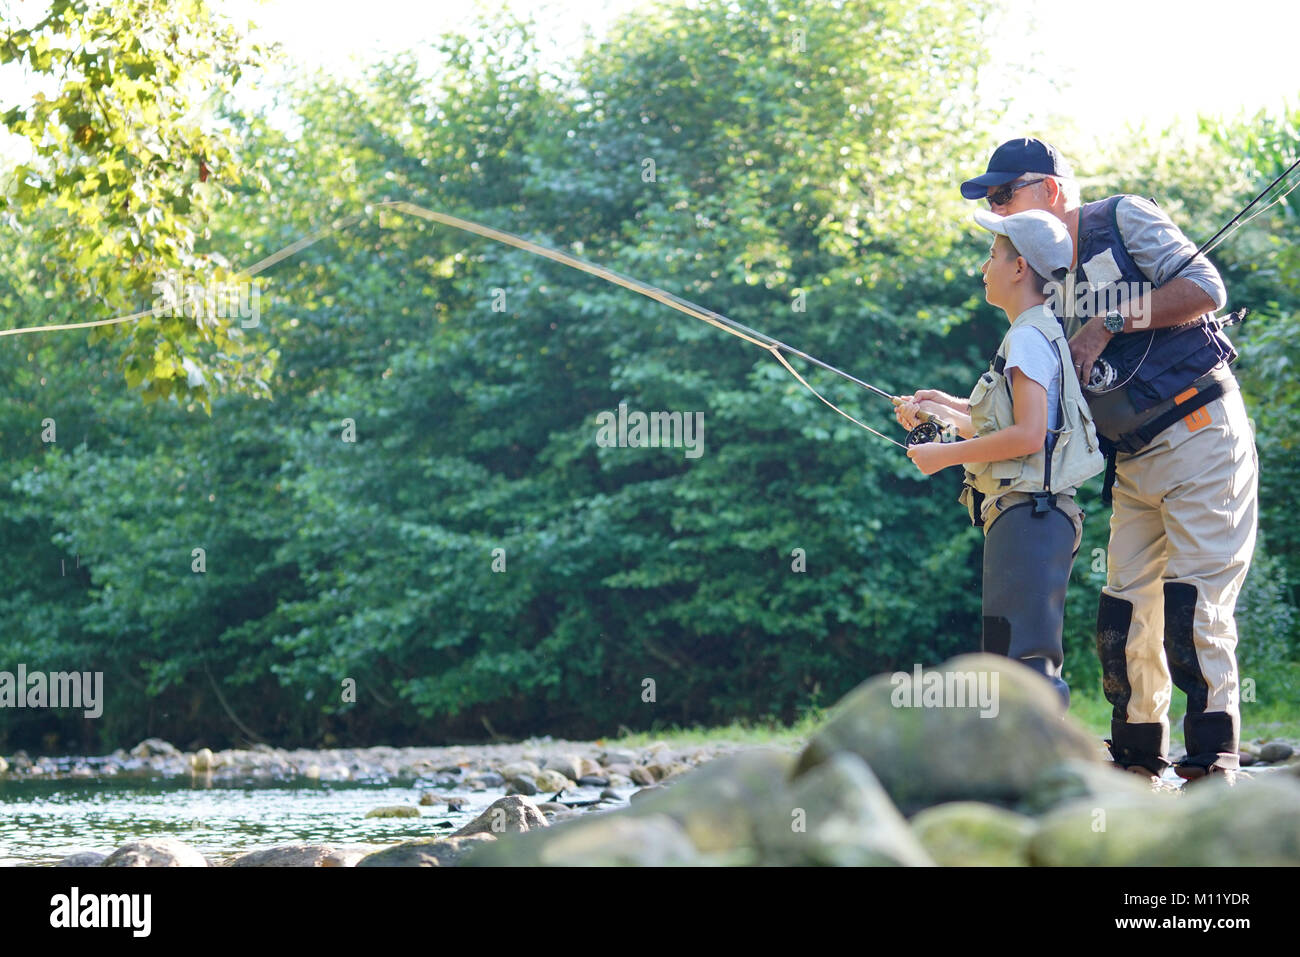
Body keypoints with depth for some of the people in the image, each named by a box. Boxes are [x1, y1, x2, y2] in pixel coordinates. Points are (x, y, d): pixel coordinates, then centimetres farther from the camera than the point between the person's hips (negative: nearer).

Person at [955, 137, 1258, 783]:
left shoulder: (1123, 219, -3)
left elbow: (1206, 289, -14)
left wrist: (1110, 323, -15)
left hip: (1201, 434, -8)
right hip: (1133, 463, 8)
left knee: (1193, 605, -14)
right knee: (1124, 610, 4)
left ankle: (1213, 767, -12)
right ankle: (1137, 767, 13)